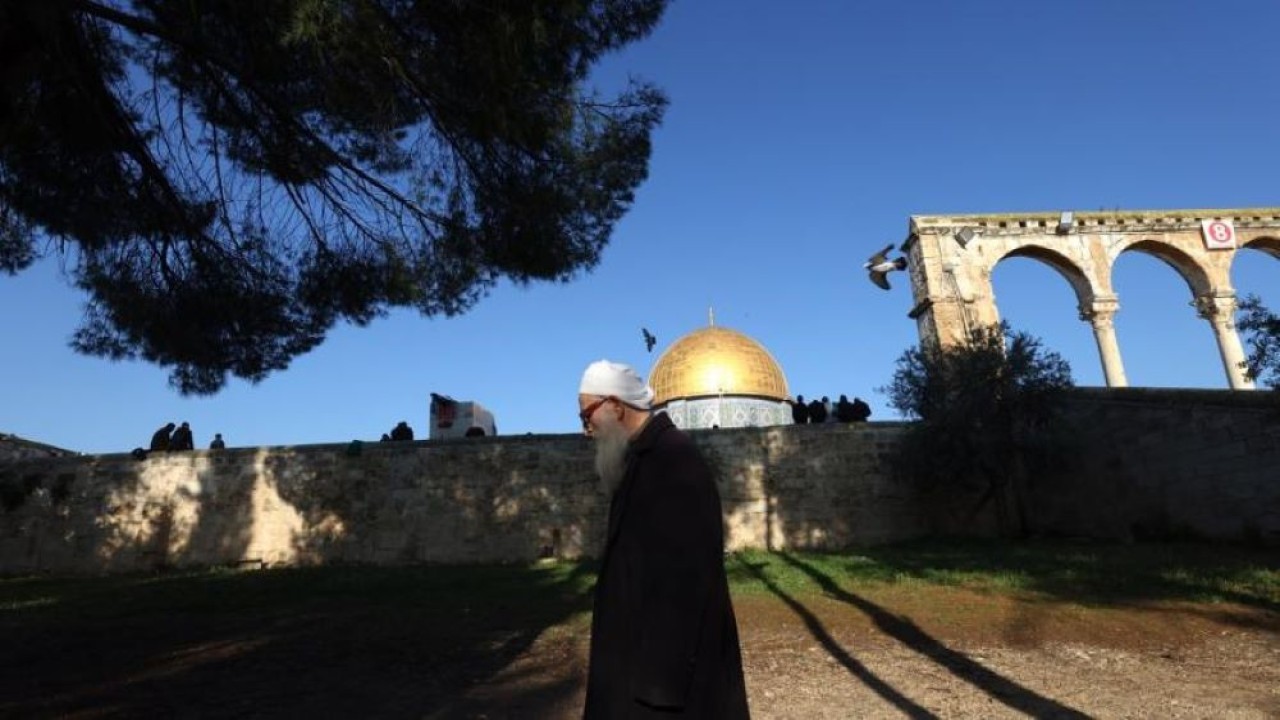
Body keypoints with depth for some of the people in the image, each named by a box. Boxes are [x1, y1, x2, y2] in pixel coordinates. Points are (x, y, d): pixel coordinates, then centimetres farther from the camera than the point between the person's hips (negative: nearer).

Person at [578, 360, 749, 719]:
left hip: (671, 660, -9)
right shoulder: (647, 457, 10)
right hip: (649, 651, 9)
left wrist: (663, 680, -22)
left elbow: (682, 578, -25)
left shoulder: (674, 459, -21)